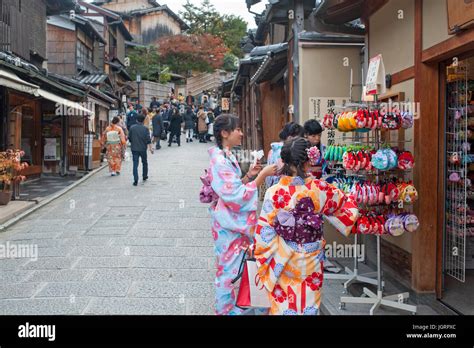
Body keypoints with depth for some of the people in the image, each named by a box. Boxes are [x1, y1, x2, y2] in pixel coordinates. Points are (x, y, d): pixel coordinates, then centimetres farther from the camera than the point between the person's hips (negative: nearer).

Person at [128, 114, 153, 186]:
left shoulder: (132, 128, 0)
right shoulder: (145, 128, -5)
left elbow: (129, 138, 6)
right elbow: (148, 139, -10)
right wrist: (150, 148, -8)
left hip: (134, 149, 0)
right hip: (143, 148, 0)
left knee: (135, 164, -1)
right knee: (144, 163, 20)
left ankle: (135, 180, -9)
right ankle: (145, 177, 31)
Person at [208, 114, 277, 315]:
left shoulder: (227, 156, 8)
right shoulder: (220, 161, -22)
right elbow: (238, 196, -25)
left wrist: (249, 175, 2)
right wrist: (263, 174, -22)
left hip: (233, 221, 10)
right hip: (228, 223, -10)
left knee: (228, 268, 20)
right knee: (228, 270, 4)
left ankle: (227, 306, 34)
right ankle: (226, 310, 19)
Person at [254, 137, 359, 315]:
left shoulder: (274, 192, -17)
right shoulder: (321, 189, -14)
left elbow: (264, 231, -13)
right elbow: (347, 206, 6)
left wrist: (262, 263, -2)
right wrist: (349, 198, 28)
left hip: (282, 260, -1)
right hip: (311, 260, 1)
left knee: (283, 305, 16)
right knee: (309, 306, 19)